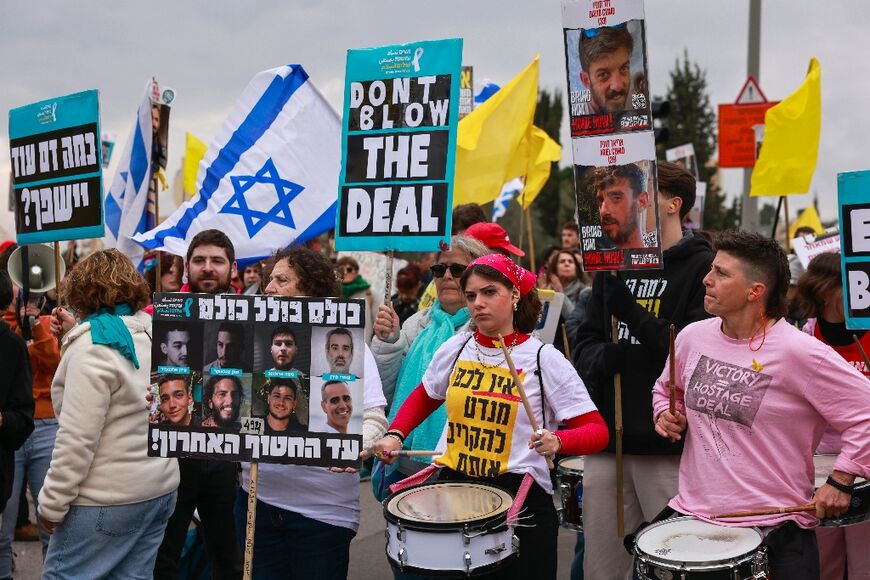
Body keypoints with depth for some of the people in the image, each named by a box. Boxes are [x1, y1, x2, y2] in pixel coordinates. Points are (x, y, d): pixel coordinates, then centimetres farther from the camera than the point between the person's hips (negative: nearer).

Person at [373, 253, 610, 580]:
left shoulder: (544, 358, -9)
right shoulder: (455, 348, 3)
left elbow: (596, 430, -10)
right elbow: (423, 397, 21)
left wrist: (558, 441, -30)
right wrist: (395, 434, 4)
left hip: (520, 495, -3)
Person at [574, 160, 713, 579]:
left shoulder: (703, 267, -4)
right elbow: (583, 340, 15)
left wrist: (632, 314, -20)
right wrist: (601, 358, -8)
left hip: (669, 446, -6)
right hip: (607, 440, 6)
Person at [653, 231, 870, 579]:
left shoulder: (800, 353, -16)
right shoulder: (693, 336, 2)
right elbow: (667, 388, 21)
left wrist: (841, 480, -10)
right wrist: (665, 414, 2)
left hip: (774, 527, -4)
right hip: (693, 513, 5)